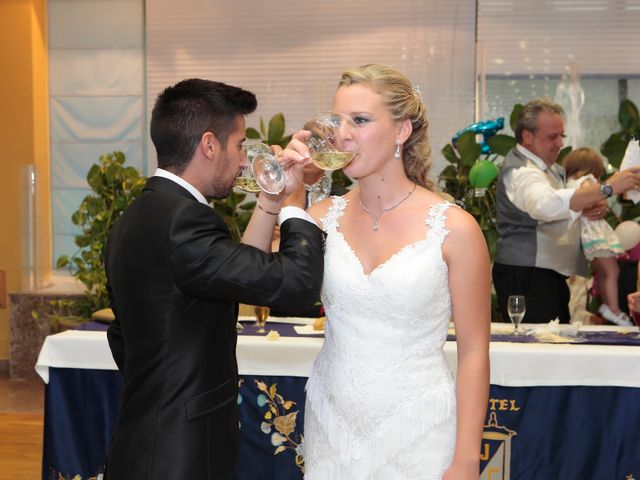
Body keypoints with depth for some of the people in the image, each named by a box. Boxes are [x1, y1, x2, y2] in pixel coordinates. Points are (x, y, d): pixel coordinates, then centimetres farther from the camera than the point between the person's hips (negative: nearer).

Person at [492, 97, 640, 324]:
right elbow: (548, 204, -40)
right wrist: (607, 188, -41)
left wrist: (592, 208, 3)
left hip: (550, 275, 10)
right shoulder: (521, 171, -18)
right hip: (526, 278, -10)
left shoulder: (549, 167, 16)